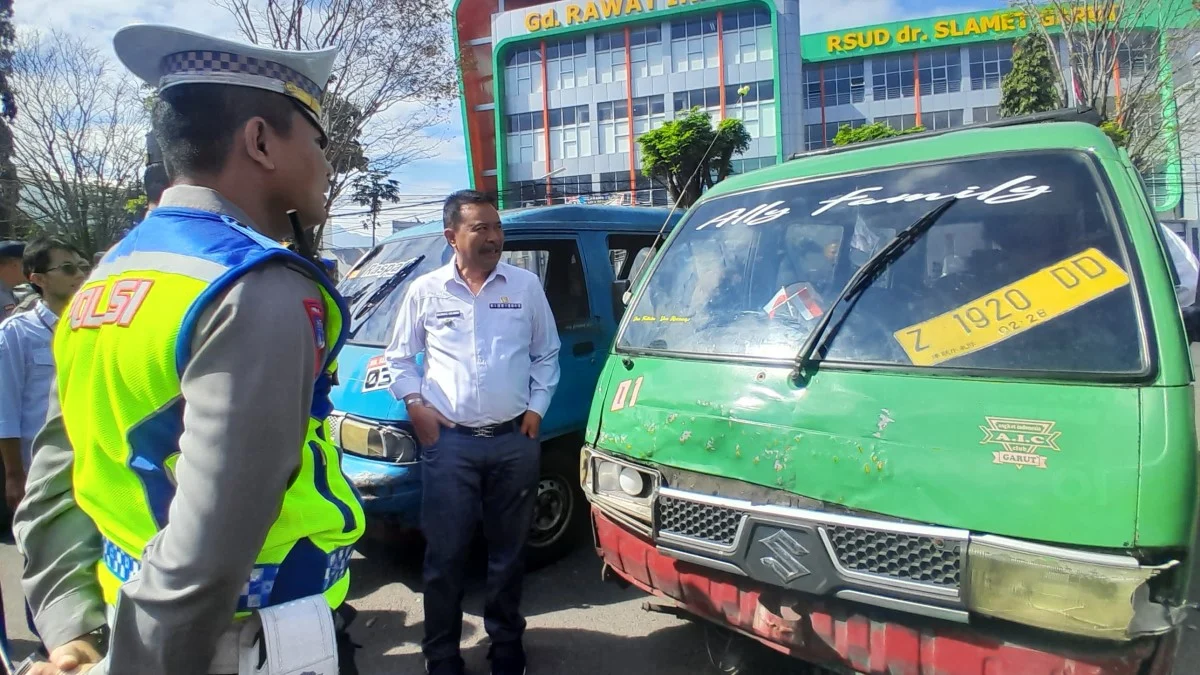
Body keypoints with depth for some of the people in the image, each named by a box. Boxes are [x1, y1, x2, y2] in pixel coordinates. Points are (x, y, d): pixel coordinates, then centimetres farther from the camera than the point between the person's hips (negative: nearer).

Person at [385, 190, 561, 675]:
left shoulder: (526, 286, 6)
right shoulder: (425, 291, 2)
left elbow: (547, 353, 12)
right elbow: (399, 358, 10)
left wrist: (537, 406, 2)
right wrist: (415, 403, -4)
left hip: (514, 440, 1)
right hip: (448, 441, -1)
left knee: (508, 551, 14)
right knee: (445, 555, 4)